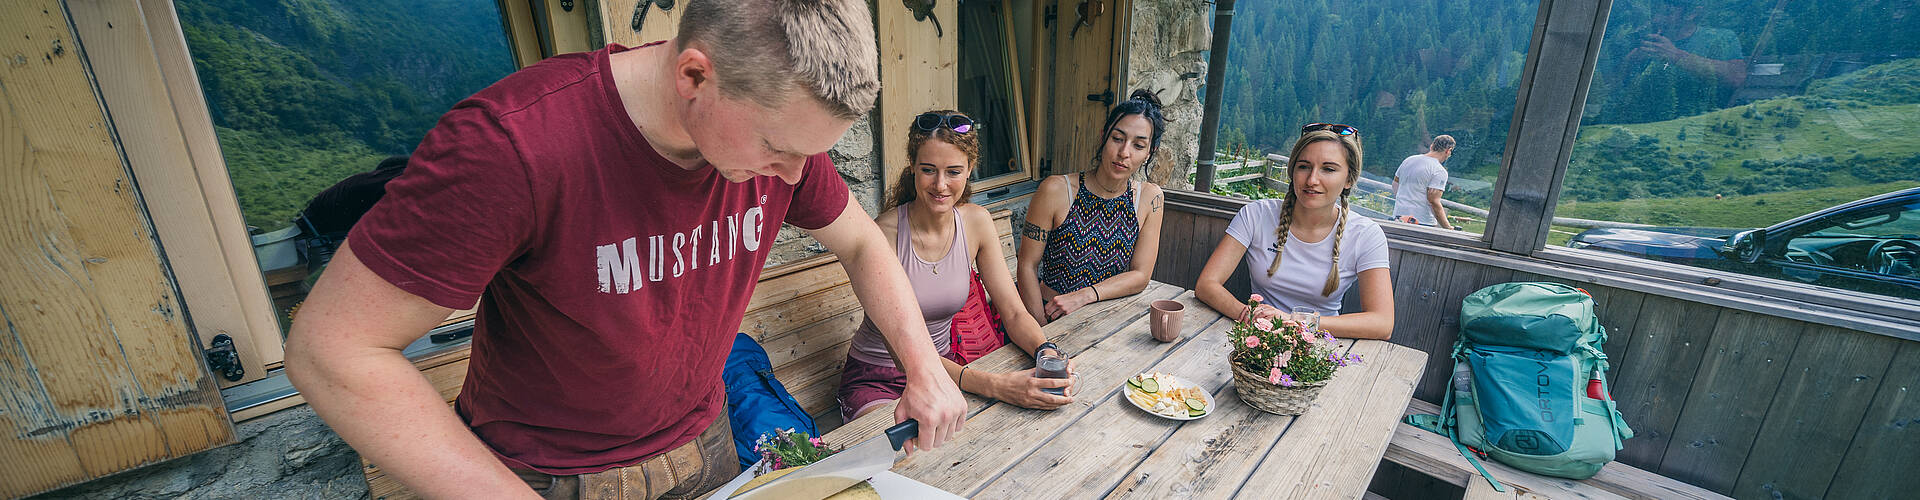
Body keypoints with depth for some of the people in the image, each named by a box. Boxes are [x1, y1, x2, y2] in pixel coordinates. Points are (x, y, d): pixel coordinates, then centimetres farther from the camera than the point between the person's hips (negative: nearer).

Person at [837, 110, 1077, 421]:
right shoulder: (884, 233, -23)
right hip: (875, 380, -4)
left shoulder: (976, 222, -5)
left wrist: (1048, 353, -28)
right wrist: (992, 385, -40)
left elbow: (1014, 313, -5)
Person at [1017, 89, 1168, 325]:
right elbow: (1028, 265, -7)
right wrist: (1042, 329, -14)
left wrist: (1083, 296, -15)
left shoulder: (1150, 198, -1)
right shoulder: (1056, 190, -11)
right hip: (1053, 321, -2)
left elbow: (1141, 275, -1)